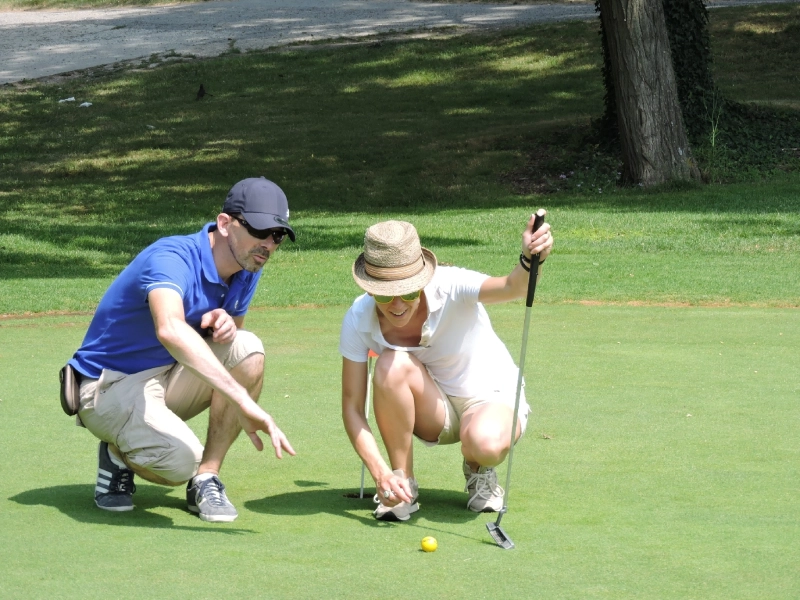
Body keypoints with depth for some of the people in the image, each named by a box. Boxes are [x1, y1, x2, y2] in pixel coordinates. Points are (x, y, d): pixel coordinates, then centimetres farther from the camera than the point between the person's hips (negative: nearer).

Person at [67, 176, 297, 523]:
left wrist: (226, 324, -12)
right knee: (180, 460, -33)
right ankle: (118, 455, 3)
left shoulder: (246, 270, -2)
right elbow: (170, 330, -50)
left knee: (247, 349, -19)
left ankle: (206, 480, -10)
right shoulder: (173, 259, -28)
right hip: (109, 386, -8)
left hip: (170, 377, 8)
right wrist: (243, 401, -57)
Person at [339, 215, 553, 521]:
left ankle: (479, 471, 1)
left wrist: (530, 261, -71)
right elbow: (352, 407, -19)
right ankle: (402, 482, -14)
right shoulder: (359, 320, -20)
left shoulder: (450, 287, -28)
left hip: (491, 397, -2)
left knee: (487, 443, -38)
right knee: (392, 365, -31)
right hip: (434, 413, 2)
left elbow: (512, 287, -47)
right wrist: (380, 473, -32)